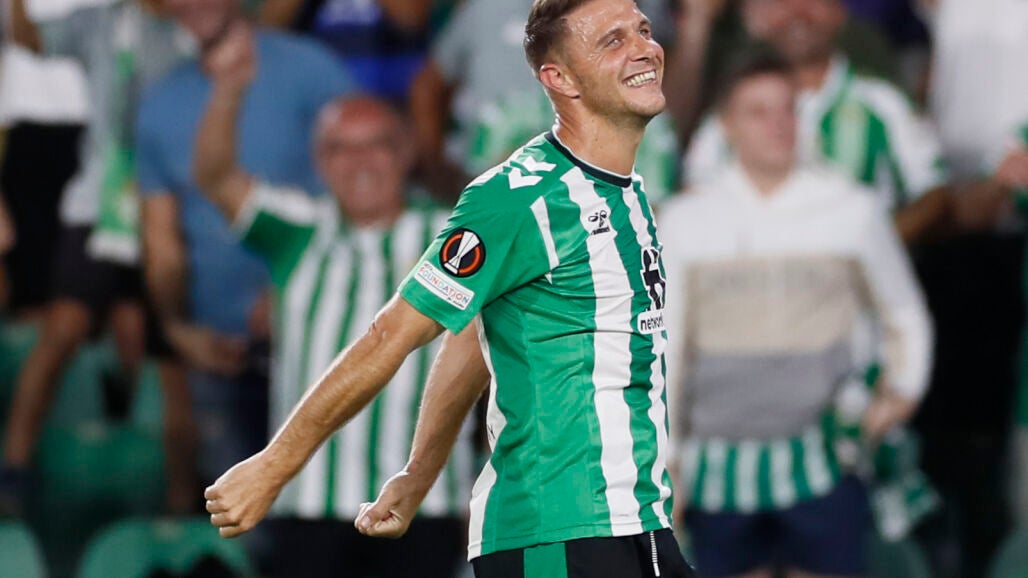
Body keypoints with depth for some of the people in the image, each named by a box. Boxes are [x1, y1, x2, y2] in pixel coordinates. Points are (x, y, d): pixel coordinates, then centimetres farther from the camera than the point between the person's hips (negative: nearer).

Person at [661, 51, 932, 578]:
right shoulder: (684, 221, 4)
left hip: (821, 467, -1)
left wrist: (902, 391, -2)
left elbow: (905, 317, 15)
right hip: (720, 469, 1)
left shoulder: (852, 210, 3)